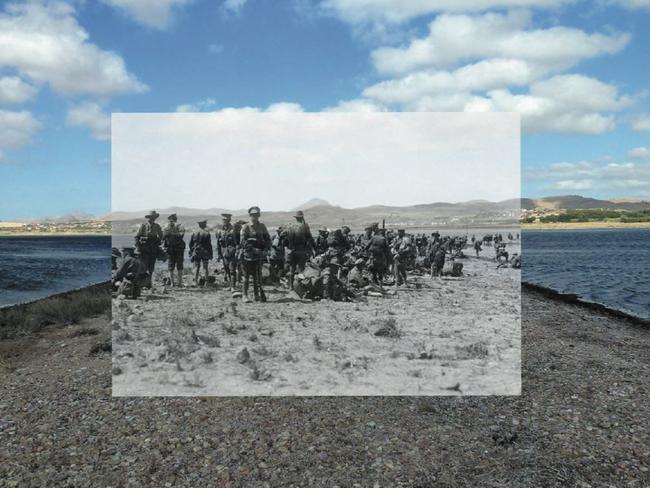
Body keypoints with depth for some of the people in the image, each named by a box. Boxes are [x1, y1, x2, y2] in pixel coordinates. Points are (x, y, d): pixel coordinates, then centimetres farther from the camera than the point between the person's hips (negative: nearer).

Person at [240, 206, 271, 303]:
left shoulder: (262, 226, 11)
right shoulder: (246, 227, -4)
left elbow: (268, 239, 12)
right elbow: (243, 241, -13)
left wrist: (266, 249, -4)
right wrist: (253, 249, -21)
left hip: (260, 255, 4)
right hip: (249, 255, -4)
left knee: (257, 275, 8)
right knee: (247, 275, 3)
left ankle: (257, 294, 15)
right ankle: (245, 295, 10)